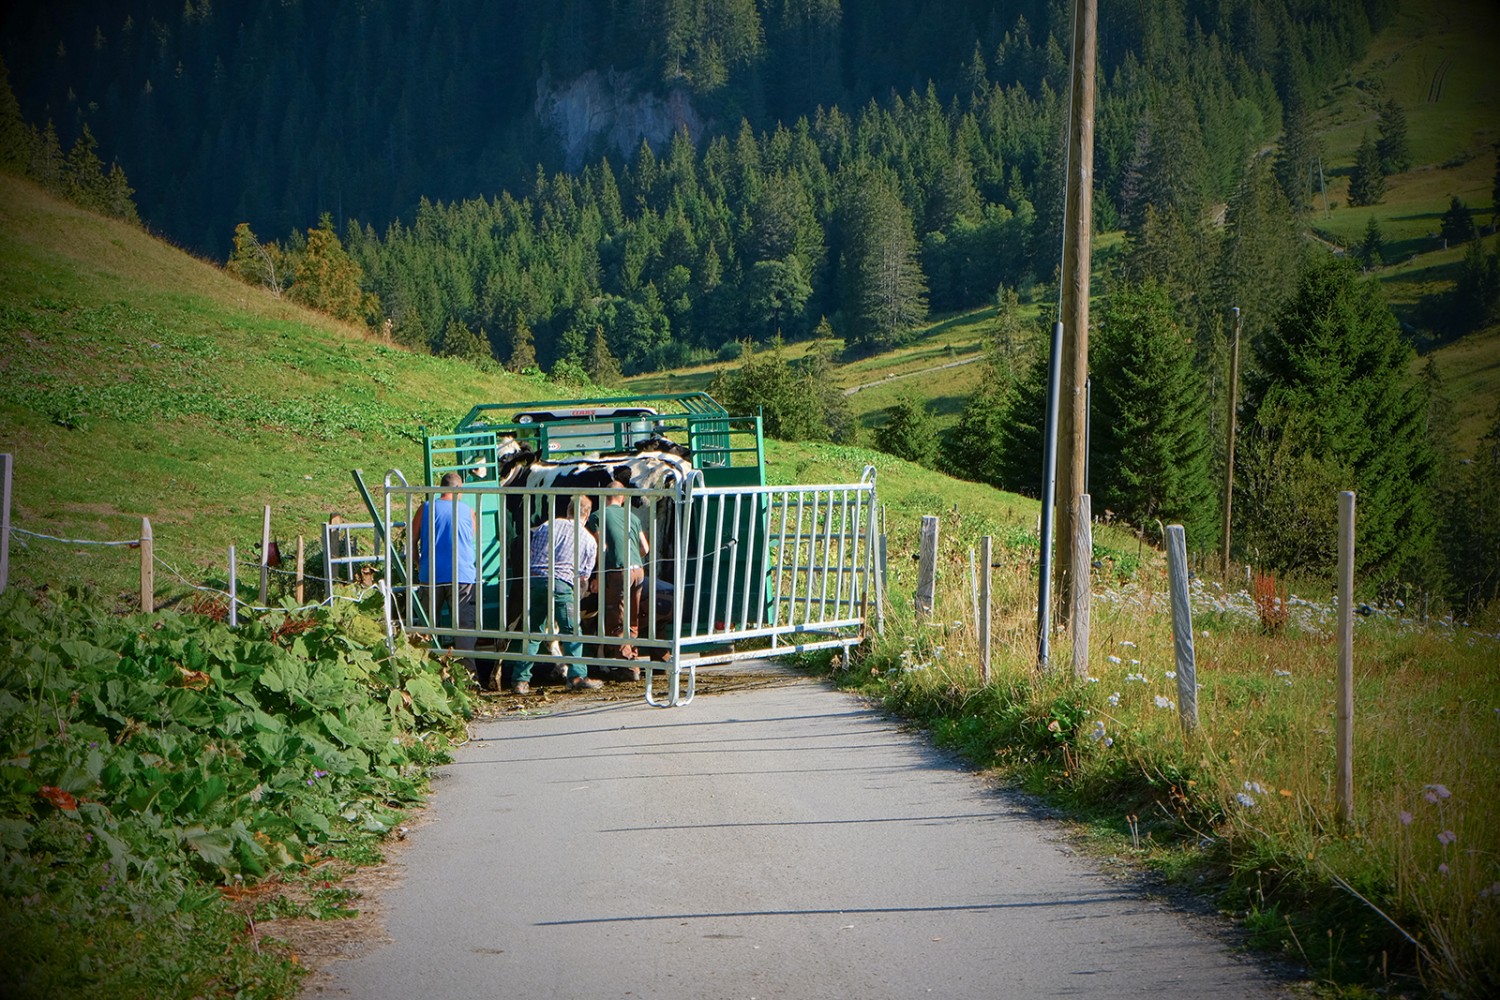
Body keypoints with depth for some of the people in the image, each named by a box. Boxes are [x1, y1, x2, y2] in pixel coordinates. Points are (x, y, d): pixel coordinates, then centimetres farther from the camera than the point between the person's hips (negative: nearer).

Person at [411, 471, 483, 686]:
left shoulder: (426, 509, 3)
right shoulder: (469, 512, 6)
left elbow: (412, 541, 6)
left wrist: (419, 566, 21)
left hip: (431, 577, 1)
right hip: (462, 576, -1)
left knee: (428, 626, 11)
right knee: (464, 626, -1)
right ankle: (469, 674, -10)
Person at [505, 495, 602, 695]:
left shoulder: (547, 526, 16)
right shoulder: (589, 541, 10)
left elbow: (530, 553, 22)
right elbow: (583, 578, 11)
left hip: (534, 581, 3)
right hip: (561, 584, -3)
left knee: (532, 632, 11)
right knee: (571, 632, 5)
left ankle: (520, 680, 10)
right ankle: (577, 676, -3)